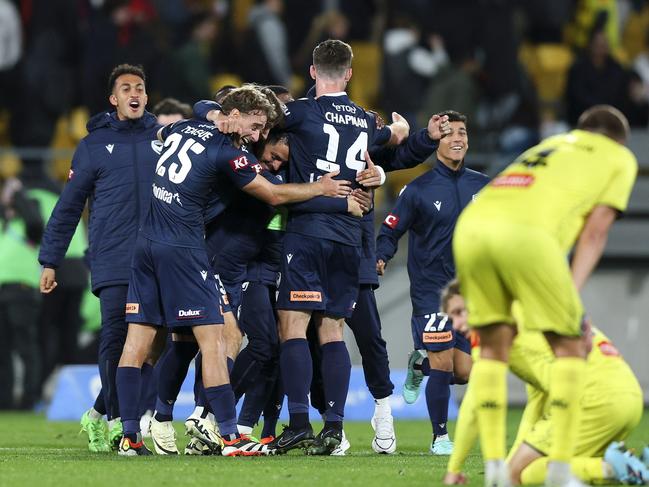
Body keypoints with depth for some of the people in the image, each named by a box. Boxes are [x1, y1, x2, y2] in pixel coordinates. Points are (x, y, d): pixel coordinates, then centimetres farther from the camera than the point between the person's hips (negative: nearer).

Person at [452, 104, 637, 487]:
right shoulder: (621, 158, 26)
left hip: (472, 226, 5)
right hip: (527, 234, -5)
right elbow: (596, 228, 12)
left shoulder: (549, 145, 40)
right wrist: (574, 291, 4)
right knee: (569, 347, 10)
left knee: (494, 348, 18)